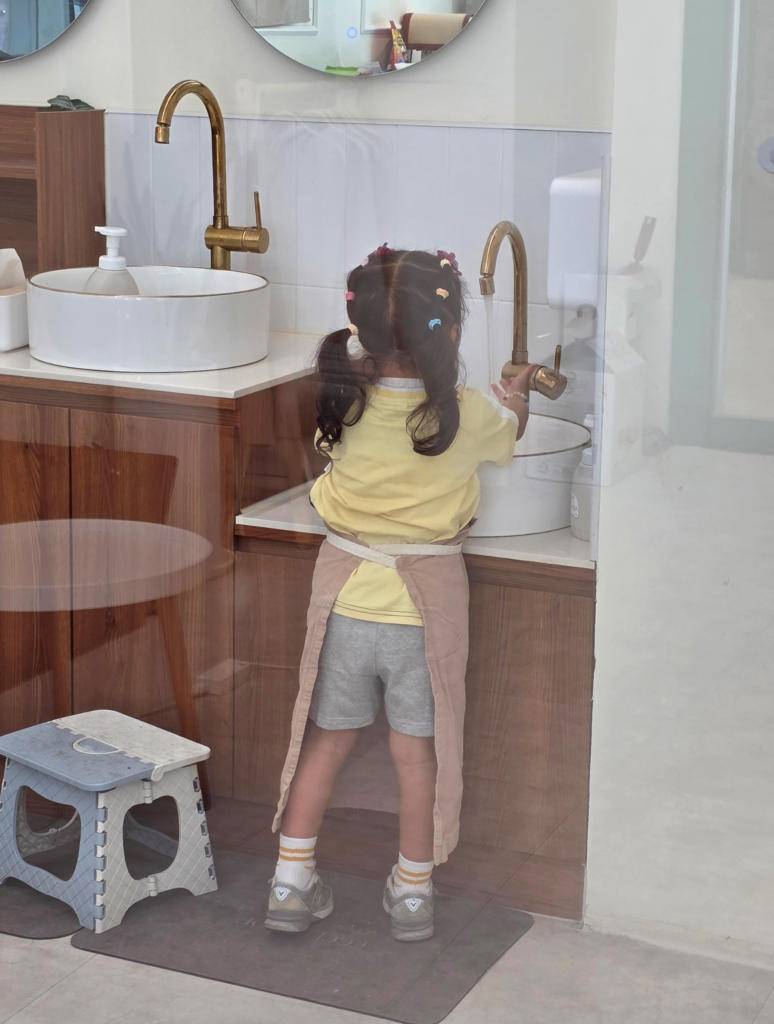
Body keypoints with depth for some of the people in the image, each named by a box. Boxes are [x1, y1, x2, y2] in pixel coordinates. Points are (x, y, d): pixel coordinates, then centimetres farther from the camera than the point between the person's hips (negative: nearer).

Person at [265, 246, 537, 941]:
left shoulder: (345, 404, -10)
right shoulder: (469, 416, -14)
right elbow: (509, 437, 8)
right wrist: (516, 397, 31)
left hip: (346, 598, 2)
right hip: (426, 604, -2)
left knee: (326, 740, 15)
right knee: (418, 751, 12)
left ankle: (292, 880, 22)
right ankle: (413, 891, 24)